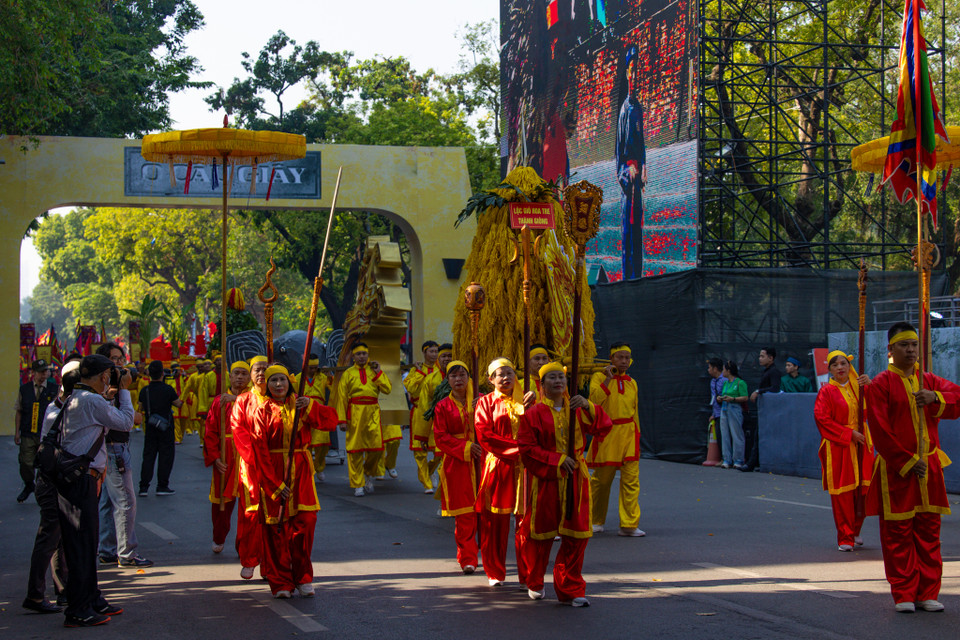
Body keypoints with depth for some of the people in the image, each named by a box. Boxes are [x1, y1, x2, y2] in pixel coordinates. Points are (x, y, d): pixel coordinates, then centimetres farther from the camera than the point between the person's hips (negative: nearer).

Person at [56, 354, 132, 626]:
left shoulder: (74, 399, 14)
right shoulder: (92, 401, -15)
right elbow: (126, 422, -6)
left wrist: (109, 394, 22)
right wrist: (123, 390, 4)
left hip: (78, 479, 10)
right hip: (81, 481, -10)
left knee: (86, 543, 17)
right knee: (82, 545, -5)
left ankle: (92, 601, 27)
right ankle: (77, 612, 0)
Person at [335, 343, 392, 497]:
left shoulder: (374, 371, 15)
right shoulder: (348, 374, 9)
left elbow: (387, 389, 3)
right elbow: (341, 397, 5)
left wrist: (378, 372, -1)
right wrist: (342, 420, -3)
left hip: (372, 411, 2)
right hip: (354, 412, -2)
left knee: (376, 446, -6)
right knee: (355, 450, -3)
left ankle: (369, 474, 21)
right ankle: (357, 485, 5)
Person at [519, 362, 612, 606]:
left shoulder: (577, 409, 8)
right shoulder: (534, 414, -3)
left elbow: (603, 429, -2)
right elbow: (527, 449, -7)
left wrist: (589, 407, -18)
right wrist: (557, 459, -14)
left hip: (575, 479, 3)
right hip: (545, 480, -3)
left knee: (576, 535, 0)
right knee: (541, 534, 7)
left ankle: (570, 590, 8)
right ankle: (534, 584, 30)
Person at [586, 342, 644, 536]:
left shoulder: (631, 383, 14)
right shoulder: (599, 377, 1)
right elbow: (594, 400, -16)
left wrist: (636, 436, 15)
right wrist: (609, 379, -14)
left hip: (628, 435, 3)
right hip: (607, 433, -3)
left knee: (631, 480, -7)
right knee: (601, 480, 6)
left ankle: (629, 525, -6)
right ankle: (596, 522, 22)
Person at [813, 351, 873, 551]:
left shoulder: (859, 386, 12)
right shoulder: (827, 391, -1)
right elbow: (822, 418, -9)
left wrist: (869, 386, -15)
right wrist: (849, 433, -13)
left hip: (860, 445, 4)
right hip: (838, 447, -4)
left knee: (863, 489, 3)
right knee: (842, 493, -5)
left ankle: (855, 531, 22)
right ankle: (845, 538, 1)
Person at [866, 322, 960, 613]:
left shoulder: (930, 381, 12)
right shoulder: (880, 385, -4)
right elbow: (880, 430, -9)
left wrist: (936, 399, -18)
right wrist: (907, 463, -13)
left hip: (929, 468, 5)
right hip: (895, 469, -4)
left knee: (929, 531, 6)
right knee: (898, 533, -2)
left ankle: (927, 594, 12)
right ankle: (904, 595, 5)